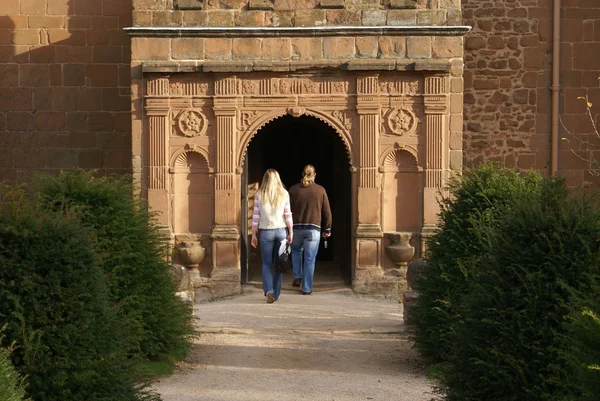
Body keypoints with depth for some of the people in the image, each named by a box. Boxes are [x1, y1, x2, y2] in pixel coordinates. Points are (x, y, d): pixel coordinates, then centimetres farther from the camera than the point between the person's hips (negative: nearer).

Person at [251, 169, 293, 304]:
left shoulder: (259, 195, -1)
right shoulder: (284, 194, 1)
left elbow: (255, 216, -1)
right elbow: (288, 215, 0)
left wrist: (253, 235, 5)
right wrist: (291, 233, 5)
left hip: (266, 232, -1)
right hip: (281, 231, 1)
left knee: (266, 264, 7)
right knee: (279, 264, 10)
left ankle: (269, 291, -13)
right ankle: (276, 295, 14)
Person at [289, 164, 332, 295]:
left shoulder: (293, 189, 2)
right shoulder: (320, 190, 0)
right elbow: (327, 212, 3)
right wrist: (327, 229, 13)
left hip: (296, 228, 1)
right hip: (313, 229, -1)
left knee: (296, 251, 27)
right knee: (309, 259, 3)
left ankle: (297, 277, 15)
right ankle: (307, 288, 5)